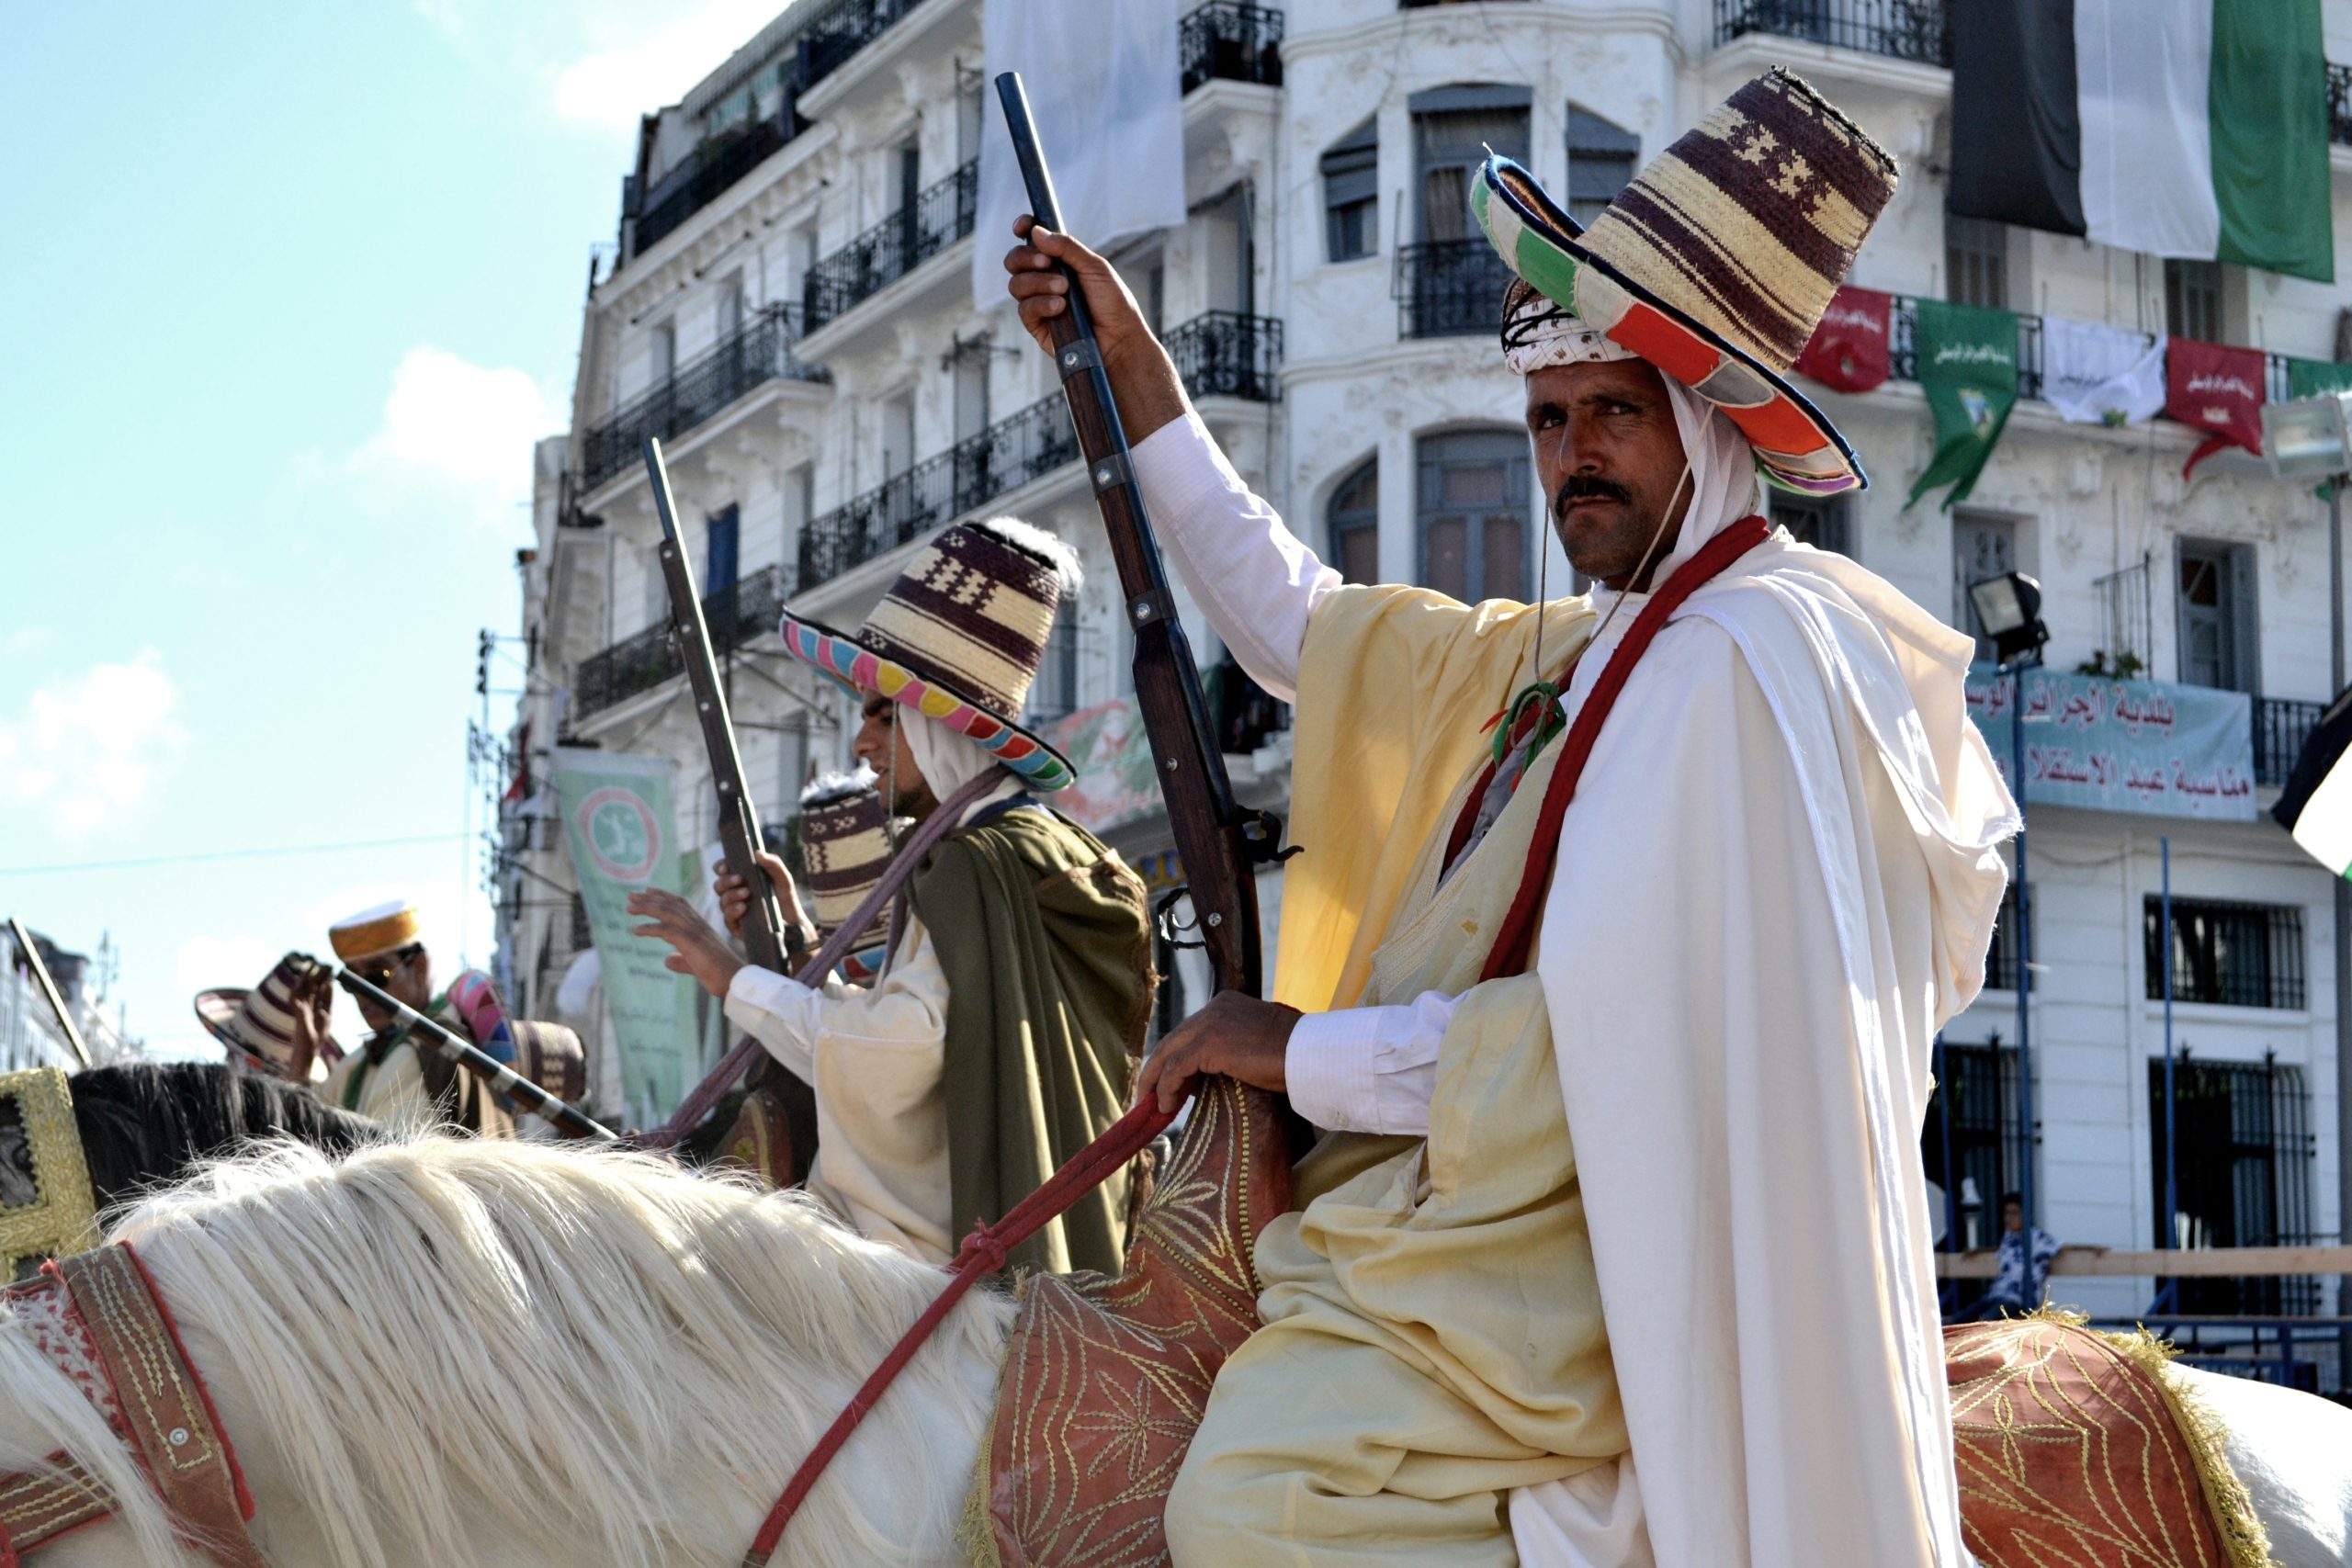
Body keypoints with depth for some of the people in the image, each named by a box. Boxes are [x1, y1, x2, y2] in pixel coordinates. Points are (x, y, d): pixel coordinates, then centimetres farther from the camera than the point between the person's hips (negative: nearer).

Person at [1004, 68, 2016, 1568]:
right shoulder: (1572, 656, 18)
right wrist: (1135, 373, 26)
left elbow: (1622, 1033, -19)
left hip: (1572, 1257, -10)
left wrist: (1312, 1052, -12)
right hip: (1450, 1199, 10)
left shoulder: (1752, 650, -13)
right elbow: (1303, 627, 28)